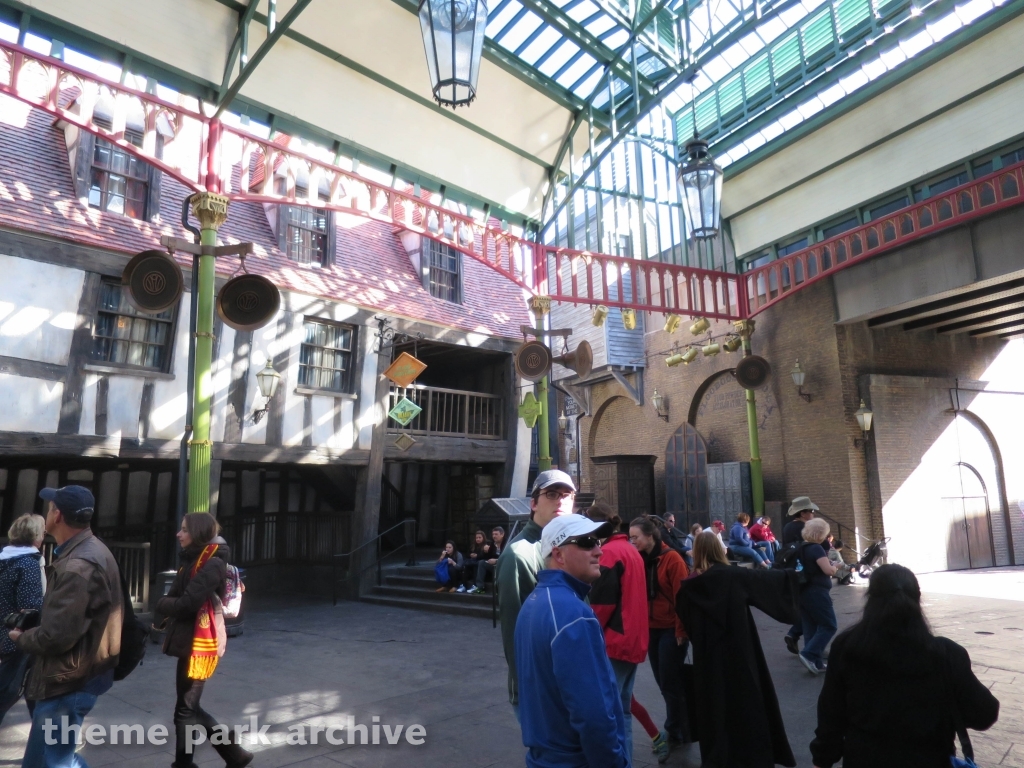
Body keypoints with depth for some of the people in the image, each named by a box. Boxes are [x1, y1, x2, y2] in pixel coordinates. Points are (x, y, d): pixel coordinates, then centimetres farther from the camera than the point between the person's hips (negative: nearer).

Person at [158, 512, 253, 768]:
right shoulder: (192, 560, 13)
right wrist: (168, 606, -10)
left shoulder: (212, 564, -17)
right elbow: (176, 597, 11)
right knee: (190, 708, 16)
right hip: (189, 642, 10)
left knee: (185, 710, 3)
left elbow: (186, 604, -22)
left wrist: (162, 605, -4)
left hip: (200, 645, -10)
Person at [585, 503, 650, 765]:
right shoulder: (631, 550, 14)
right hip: (633, 640, 9)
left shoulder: (609, 552, -15)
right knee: (622, 710, 16)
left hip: (614, 642, -9)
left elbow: (602, 602, -18)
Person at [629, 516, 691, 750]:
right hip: (651, 628, 6)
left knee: (670, 682, 0)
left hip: (671, 629, -6)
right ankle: (678, 729, 30)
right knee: (664, 681, 13)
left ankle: (676, 731, 19)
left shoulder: (672, 558, -14)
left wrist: (681, 630, -14)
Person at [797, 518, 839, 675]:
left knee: (810, 627, 10)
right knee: (829, 625, 0)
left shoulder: (801, 549, 11)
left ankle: (816, 663, 13)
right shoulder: (816, 548, -15)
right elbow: (828, 570, -19)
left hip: (802, 592, 8)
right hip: (816, 593, -8)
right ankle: (809, 654, -10)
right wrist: (834, 565, 2)